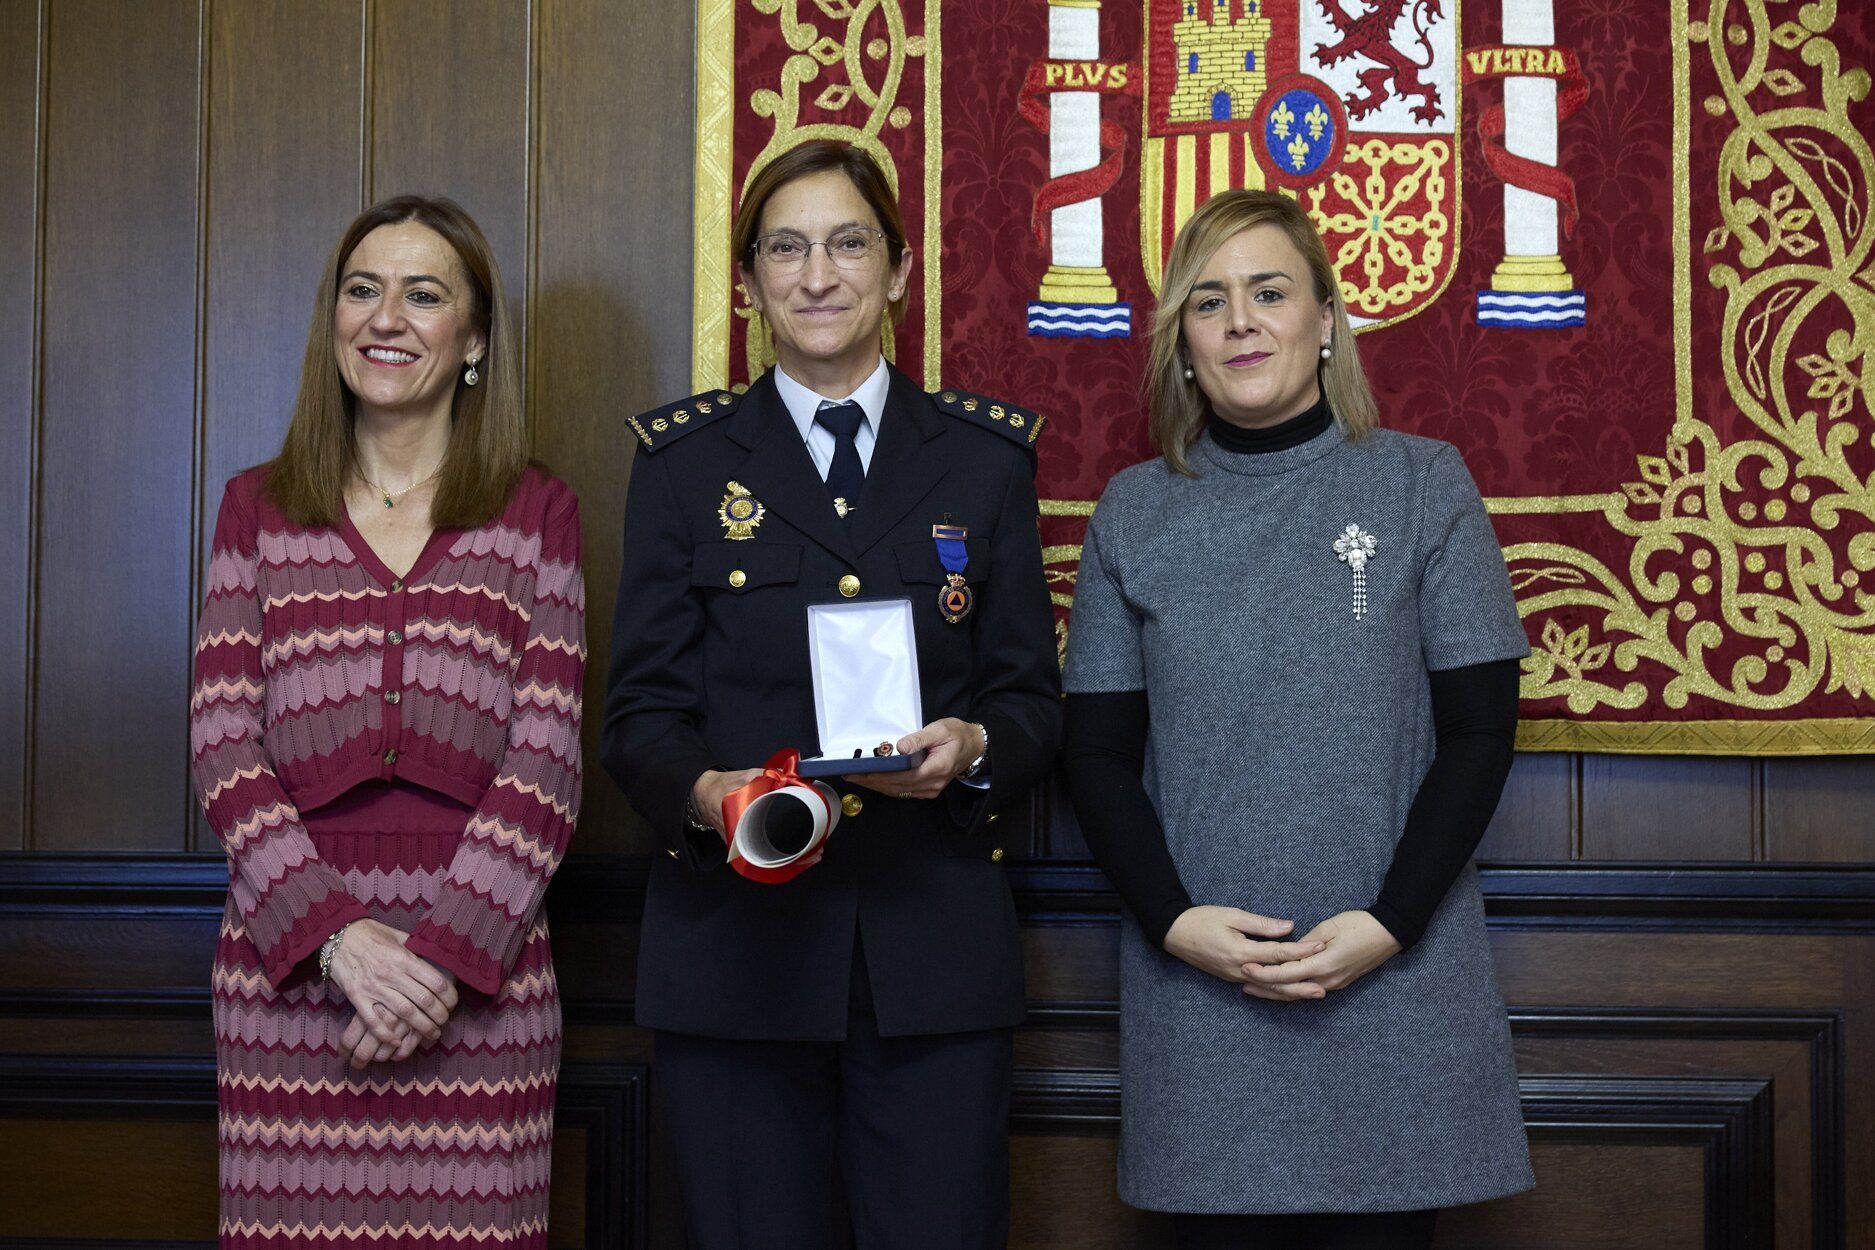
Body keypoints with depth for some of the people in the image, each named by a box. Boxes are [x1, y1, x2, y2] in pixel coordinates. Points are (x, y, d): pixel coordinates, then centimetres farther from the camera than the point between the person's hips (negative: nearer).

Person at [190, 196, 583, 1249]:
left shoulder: (537, 514, 8)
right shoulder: (260, 509, 11)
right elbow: (223, 746, 2)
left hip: (479, 983, -1)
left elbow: (546, 761, 0)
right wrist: (334, 935, -11)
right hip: (286, 971, 1)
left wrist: (443, 953, -11)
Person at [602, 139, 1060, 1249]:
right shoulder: (688, 460, 8)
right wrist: (706, 792, -18)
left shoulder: (985, 457, 10)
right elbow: (640, 710, 4)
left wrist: (974, 746, -14)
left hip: (935, 946, 1)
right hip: (736, 943, 0)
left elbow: (1034, 697, 9)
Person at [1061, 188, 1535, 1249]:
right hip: (1197, 987, 1)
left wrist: (1387, 924, -12)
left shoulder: (1423, 485, 1)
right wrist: (1175, 921, -9)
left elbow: (1480, 731, -1)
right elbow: (1100, 754, 5)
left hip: (1400, 977, -1)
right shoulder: (1134, 513, 5)